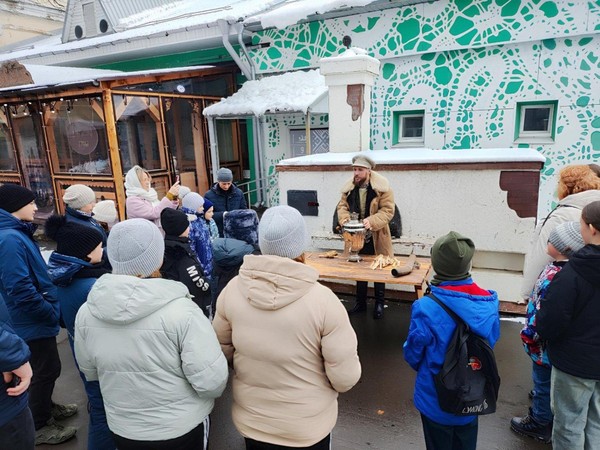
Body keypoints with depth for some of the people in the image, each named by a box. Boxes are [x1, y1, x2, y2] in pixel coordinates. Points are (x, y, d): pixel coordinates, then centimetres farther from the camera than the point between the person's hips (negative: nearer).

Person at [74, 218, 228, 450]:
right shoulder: (181, 311, -29)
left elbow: (90, 371, 3)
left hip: (122, 428, 4)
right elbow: (212, 382, -25)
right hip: (183, 429, -3)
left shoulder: (87, 313, -13)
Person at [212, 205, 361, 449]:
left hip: (249, 420, 2)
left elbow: (222, 350, -1)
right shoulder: (323, 300, -27)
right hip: (307, 427, -2)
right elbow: (345, 377, -19)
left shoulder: (233, 290, -17)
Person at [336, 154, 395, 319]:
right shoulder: (349, 187, -1)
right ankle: (360, 302, 31)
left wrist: (372, 221, -32)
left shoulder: (382, 187, -16)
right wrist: (344, 218, -17)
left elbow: (388, 210, -18)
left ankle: (379, 304, 27)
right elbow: (342, 205, 5)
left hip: (376, 237, -4)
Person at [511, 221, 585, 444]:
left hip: (547, 342, -8)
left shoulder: (553, 277, -33)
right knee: (550, 380, 28)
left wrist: (529, 336, -13)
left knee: (543, 381, 11)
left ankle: (539, 423, 29)